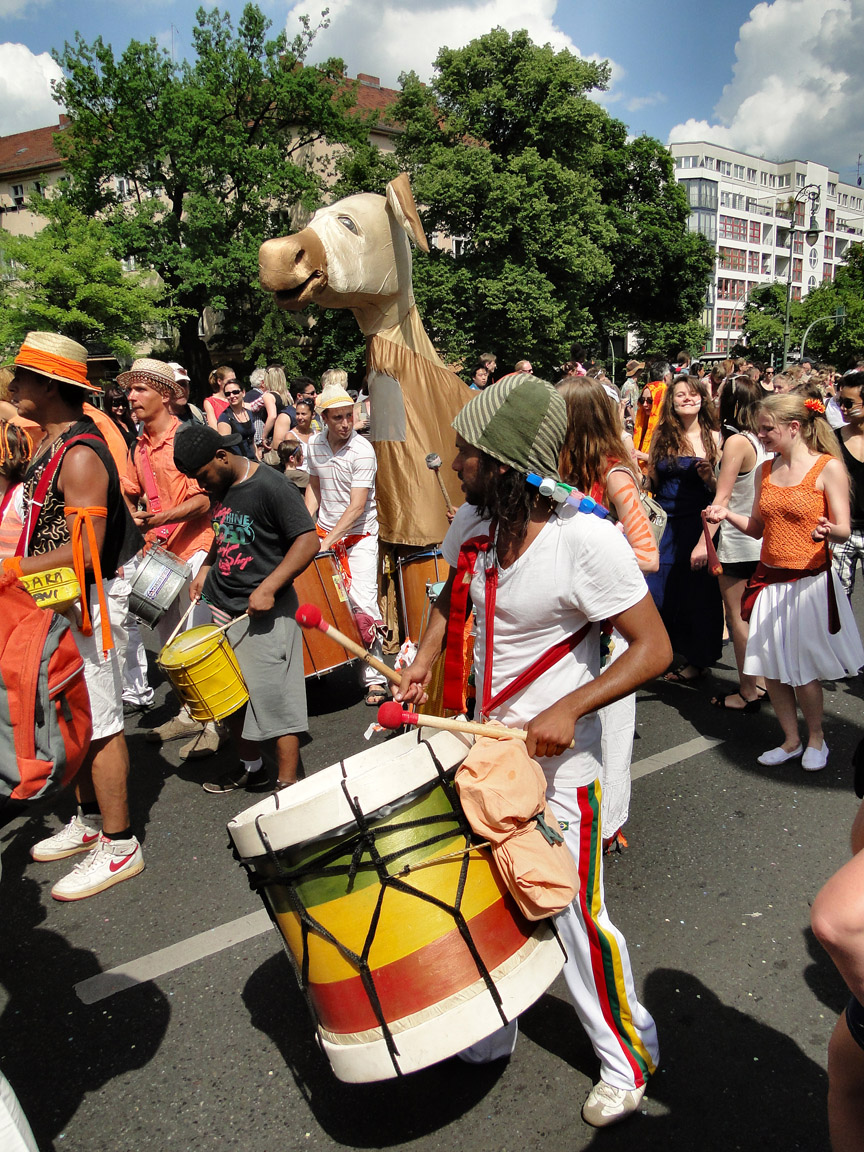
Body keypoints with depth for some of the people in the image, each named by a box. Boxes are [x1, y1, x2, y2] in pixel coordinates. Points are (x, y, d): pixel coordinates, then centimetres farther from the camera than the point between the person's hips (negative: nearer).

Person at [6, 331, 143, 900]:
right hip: (61, 600, 10)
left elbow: (84, 551, -26)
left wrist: (13, 569, -22)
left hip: (93, 602, -10)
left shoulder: (80, 455, -21)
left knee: (100, 722, -3)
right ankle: (90, 820, 32)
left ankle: (119, 845, 8)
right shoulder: (50, 443, 11)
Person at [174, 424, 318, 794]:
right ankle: (250, 767, 33)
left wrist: (268, 588, -23)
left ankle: (288, 785, 9)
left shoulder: (271, 487, -15)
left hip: (265, 613, -8)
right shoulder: (220, 489, 9)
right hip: (221, 607, 8)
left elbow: (308, 541, -18)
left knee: (273, 697, -3)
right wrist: (206, 569, 10)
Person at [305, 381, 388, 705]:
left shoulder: (362, 451, -18)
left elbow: (357, 506, -21)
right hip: (325, 532, 5)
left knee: (363, 602, -12)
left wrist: (328, 541, -25)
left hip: (359, 535, -5)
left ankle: (373, 678, -4)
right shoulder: (314, 445, 1)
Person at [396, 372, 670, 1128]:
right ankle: (491, 1032, 42)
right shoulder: (474, 522, -3)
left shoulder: (586, 540, -23)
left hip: (559, 758, -6)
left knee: (575, 912, 5)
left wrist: (569, 709, -28)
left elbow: (653, 648, -19)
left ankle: (629, 1055, 32)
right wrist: (424, 662, 0)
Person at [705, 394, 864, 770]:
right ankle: (791, 741, 28)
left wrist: (828, 530, -33)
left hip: (809, 581, -5)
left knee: (801, 670, 2)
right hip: (769, 580, 5)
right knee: (771, 668, 9)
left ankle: (816, 739, 27)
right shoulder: (766, 470, 8)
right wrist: (727, 514, -3)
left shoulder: (829, 467, -8)